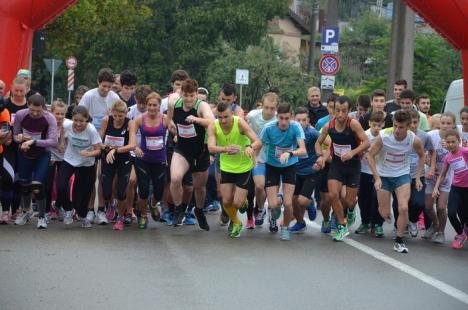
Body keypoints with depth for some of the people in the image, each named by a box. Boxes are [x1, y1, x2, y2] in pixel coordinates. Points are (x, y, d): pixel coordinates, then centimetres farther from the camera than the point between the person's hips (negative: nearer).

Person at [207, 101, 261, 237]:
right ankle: (236, 224, 32)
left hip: (244, 167, -3)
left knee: (237, 203, -6)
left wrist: (251, 147, -54)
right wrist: (226, 149, -51)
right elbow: (211, 148, -31)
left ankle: (244, 200, 33)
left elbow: (258, 142, -31)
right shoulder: (213, 126, -17)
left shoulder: (239, 123, -24)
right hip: (226, 166, 3)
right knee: (226, 201, 2)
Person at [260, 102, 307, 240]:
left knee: (288, 203, -11)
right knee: (273, 205, -9)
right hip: (272, 166, 0)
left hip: (290, 166, 0)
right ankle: (274, 219, 32)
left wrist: (289, 153, -51)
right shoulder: (268, 128, -22)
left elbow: (303, 150, -32)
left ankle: (285, 227, 21)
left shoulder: (295, 127, -24)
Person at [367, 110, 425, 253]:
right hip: (383, 175, 0)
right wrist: (377, 178, -18)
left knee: (403, 208, -17)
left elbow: (422, 155, 4)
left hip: (402, 175, 0)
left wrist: (418, 177, -2)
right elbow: (370, 155, -12)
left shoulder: (414, 140, -18)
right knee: (384, 213, 5)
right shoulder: (383, 136, -24)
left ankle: (399, 241, 0)